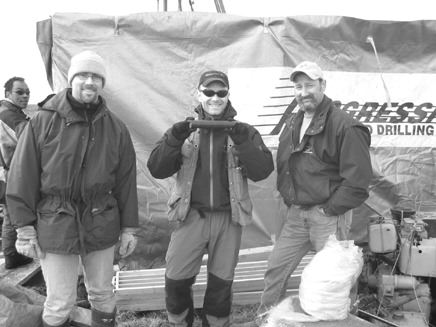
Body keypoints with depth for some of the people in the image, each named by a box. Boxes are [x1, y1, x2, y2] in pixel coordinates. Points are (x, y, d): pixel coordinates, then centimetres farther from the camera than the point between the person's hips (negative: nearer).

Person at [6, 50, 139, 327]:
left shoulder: (116, 127, 2)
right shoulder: (43, 121, -5)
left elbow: (126, 180, 4)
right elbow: (23, 178, -3)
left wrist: (129, 227, 5)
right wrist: (25, 227, -4)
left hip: (101, 224, 2)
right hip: (55, 226, -2)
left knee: (103, 295, 17)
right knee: (60, 304, 8)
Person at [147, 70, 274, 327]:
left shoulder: (244, 132, 4)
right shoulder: (185, 129, 5)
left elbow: (262, 171, -8)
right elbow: (157, 169, -3)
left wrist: (241, 142, -20)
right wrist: (175, 139, -18)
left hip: (229, 219, 0)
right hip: (191, 216, 0)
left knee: (221, 284, 14)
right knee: (176, 282, 4)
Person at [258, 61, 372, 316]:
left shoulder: (345, 126, -13)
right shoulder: (292, 126, 11)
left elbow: (358, 178, -17)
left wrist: (330, 209, -13)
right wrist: (289, 199, 9)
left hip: (328, 216, -6)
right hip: (295, 214, 7)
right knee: (276, 269, 11)